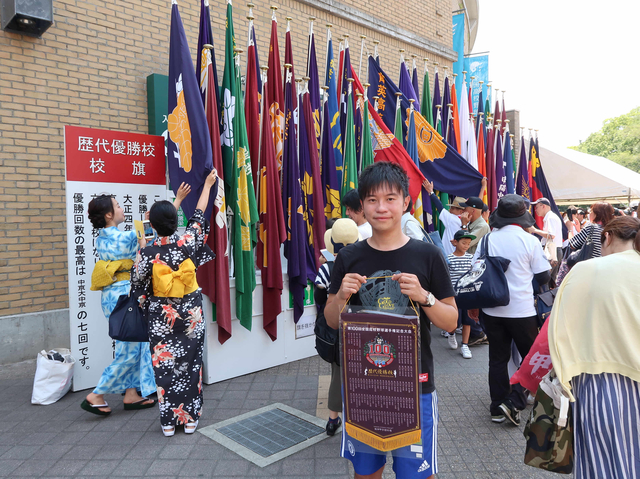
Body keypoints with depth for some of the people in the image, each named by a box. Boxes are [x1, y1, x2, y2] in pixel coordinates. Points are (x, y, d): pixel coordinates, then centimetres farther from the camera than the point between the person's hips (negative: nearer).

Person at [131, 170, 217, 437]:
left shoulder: (148, 253, -15)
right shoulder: (187, 242, -11)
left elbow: (139, 284, -3)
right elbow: (199, 214, 3)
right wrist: (207, 185, 15)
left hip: (161, 317, -1)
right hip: (191, 315, 1)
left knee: (164, 366, 11)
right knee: (191, 364, 12)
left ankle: (168, 421, 19)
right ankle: (190, 418, 21)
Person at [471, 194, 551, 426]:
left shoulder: (487, 239, -1)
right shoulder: (530, 241, -10)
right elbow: (543, 277, -5)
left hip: (491, 310, 4)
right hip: (522, 310, -3)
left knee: (497, 358, 14)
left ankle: (498, 408, 21)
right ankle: (513, 403, 4)